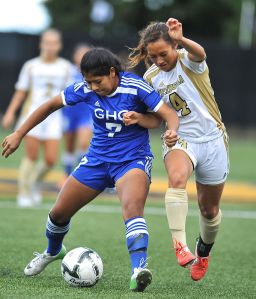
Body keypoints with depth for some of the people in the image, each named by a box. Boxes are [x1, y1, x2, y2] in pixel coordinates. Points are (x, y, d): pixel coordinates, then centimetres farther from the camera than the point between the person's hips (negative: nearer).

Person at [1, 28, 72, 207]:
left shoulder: (65, 67, 9)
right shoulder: (31, 66, 6)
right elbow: (20, 92, 7)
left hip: (53, 118, 1)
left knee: (51, 160, -7)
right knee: (31, 156, -9)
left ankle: (36, 181, 23)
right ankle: (24, 193, 5)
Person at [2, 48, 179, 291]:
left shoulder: (135, 87, -20)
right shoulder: (86, 89, -9)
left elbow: (170, 115, -20)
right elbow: (51, 105, 4)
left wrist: (172, 131, -43)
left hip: (132, 159, -5)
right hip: (97, 159, 5)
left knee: (132, 207, -35)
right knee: (59, 213, 9)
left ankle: (138, 271, -45)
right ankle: (52, 251, 43)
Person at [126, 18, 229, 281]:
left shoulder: (188, 60, -11)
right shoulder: (151, 77, 2)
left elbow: (199, 53, -38)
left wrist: (181, 40, -60)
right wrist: (138, 118, -10)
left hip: (212, 140, -1)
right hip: (179, 140, 2)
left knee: (209, 210, 11)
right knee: (177, 178, -36)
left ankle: (204, 252, 42)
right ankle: (179, 245, -40)